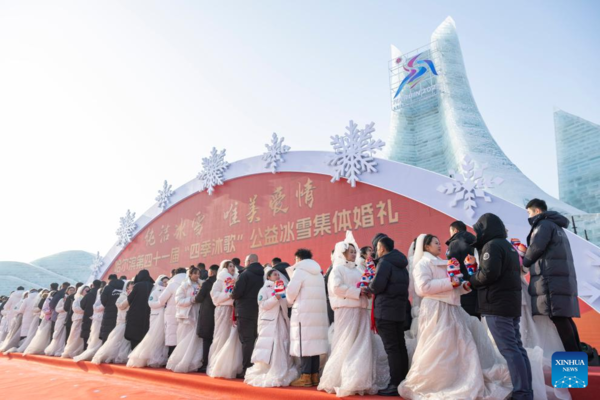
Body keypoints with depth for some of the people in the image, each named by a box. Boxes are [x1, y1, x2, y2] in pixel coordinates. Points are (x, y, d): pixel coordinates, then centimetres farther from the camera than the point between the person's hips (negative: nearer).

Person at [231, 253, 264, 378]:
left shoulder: (245, 274, -11)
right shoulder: (262, 275, 8)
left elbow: (236, 293, -17)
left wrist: (233, 295, 4)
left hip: (245, 312, -6)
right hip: (259, 312, 6)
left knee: (247, 341, -2)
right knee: (256, 340, 13)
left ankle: (247, 370, -1)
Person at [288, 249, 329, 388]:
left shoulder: (300, 270, -3)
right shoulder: (318, 272, 20)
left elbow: (291, 291, -11)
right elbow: (319, 293, 17)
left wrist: (290, 301, 11)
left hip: (304, 311, -7)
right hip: (319, 311, 7)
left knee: (305, 342, -6)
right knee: (314, 341, 8)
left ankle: (306, 377, -5)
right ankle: (314, 376, 10)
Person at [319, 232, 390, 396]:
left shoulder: (359, 270, 17)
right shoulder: (338, 269, -1)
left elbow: (366, 286, 20)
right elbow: (336, 287, -15)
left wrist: (368, 290, -4)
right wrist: (357, 292, -16)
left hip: (361, 310, 7)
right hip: (346, 310, -6)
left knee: (363, 345, 6)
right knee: (346, 345, -3)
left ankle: (359, 381, 15)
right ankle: (340, 381, 8)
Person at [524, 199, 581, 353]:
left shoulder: (544, 224, -3)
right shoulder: (556, 226, 27)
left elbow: (536, 248, -11)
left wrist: (523, 262, 6)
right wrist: (527, 257, 18)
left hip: (552, 278, -9)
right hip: (563, 277, 9)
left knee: (558, 317, -10)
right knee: (564, 317, 8)